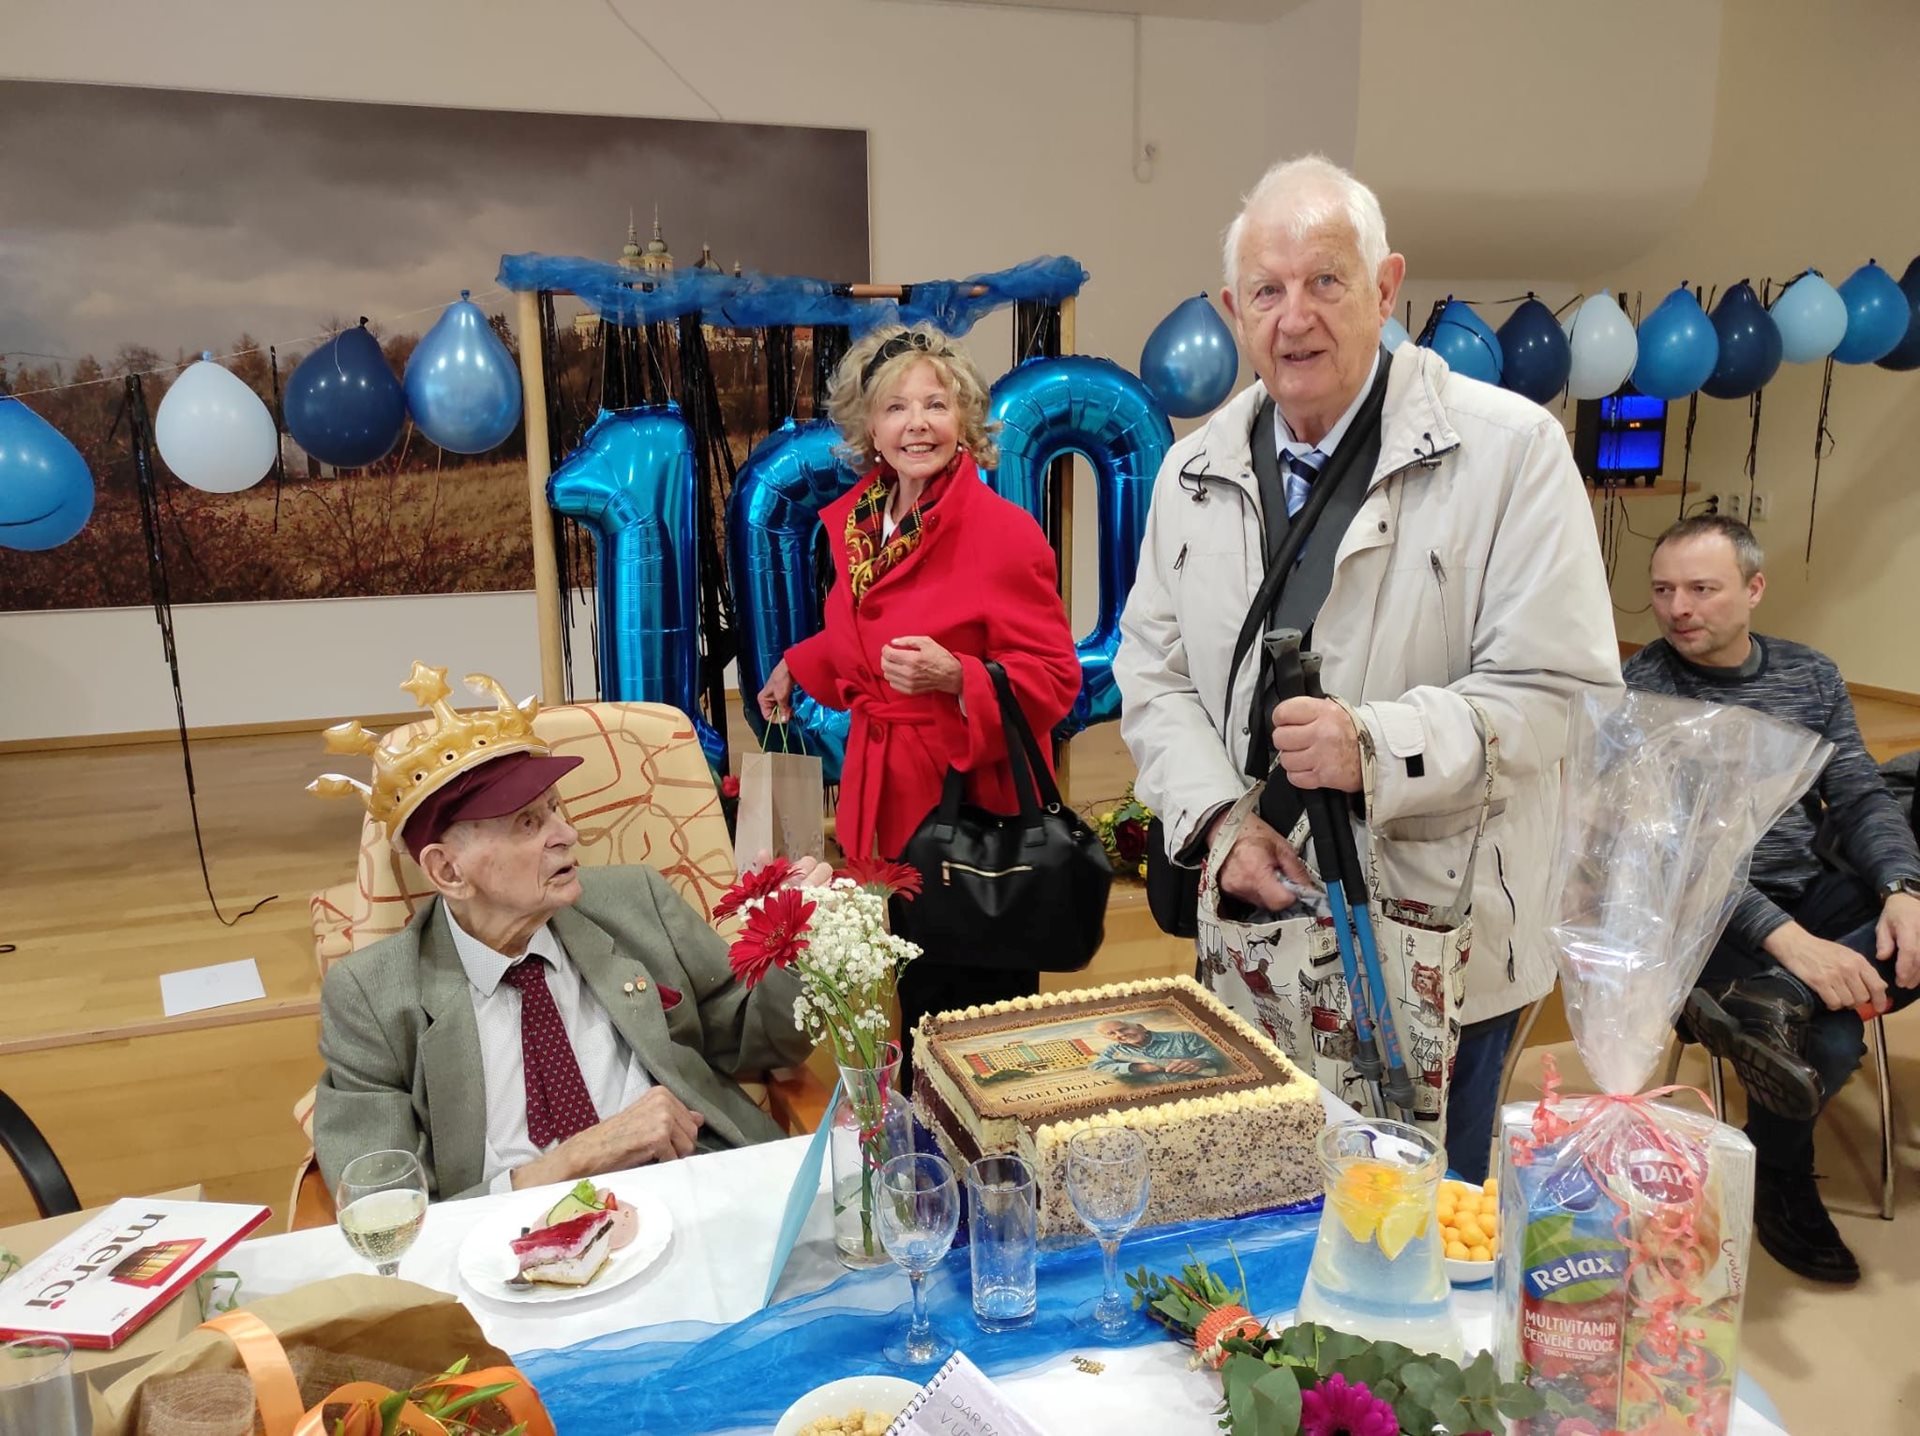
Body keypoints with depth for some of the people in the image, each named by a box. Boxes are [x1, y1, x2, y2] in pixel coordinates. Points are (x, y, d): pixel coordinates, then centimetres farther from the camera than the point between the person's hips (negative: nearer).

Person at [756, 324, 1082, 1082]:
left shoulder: (1005, 532, -14)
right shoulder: (852, 520, 6)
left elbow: (1054, 679, -13)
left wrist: (954, 677, -27)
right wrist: (799, 666, 35)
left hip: (967, 802, -6)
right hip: (885, 798, 6)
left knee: (973, 1016, 3)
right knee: (910, 1005, 14)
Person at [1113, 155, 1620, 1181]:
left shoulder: (1510, 448, -10)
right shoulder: (1194, 471, 5)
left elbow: (1561, 686, -12)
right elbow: (1153, 675, 7)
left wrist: (1381, 748, -27)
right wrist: (1217, 819, -8)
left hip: (1442, 938, -3)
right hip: (1257, 923, 4)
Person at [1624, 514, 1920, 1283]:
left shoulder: (1811, 676, 9)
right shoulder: (1637, 692, -10)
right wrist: (1784, 937, -32)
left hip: (1814, 895, 6)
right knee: (1828, 1038, -30)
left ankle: (1762, 1003, -33)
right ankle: (1783, 1187, -6)